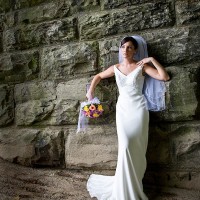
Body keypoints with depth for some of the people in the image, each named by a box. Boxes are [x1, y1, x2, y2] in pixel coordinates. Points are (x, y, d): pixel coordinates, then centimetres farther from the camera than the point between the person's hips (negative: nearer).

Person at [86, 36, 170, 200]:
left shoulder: (142, 66, 0)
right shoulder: (115, 68, 9)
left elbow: (165, 77, -10)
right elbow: (98, 76, 26)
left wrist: (152, 60, -12)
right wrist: (91, 90, 16)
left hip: (138, 108, -2)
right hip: (122, 109, 2)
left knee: (136, 147, -6)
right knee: (125, 145, -12)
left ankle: (133, 186, 11)